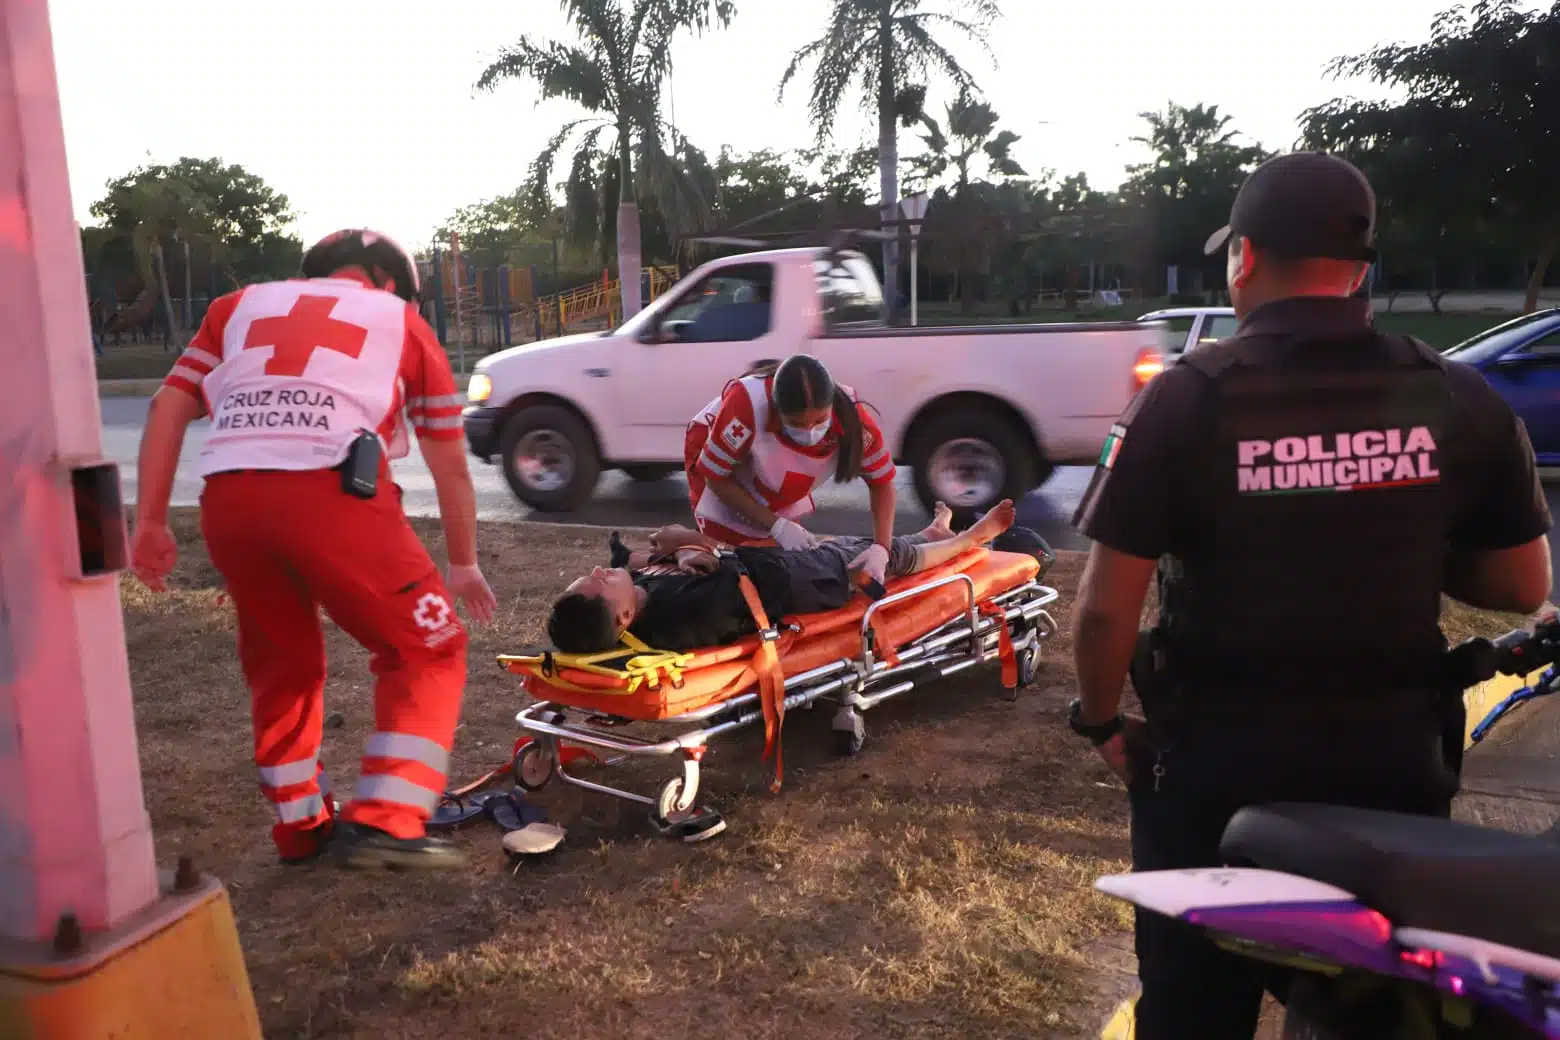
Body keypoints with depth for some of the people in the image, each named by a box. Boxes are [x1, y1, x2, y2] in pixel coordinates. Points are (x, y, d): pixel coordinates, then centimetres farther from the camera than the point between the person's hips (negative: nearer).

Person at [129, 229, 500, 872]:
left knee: (278, 662, 24)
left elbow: (169, 408, 17)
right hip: (332, 495, -4)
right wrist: (463, 563, 31)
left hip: (227, 499, 4)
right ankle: (383, 822, 2)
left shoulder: (240, 305, 29)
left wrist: (150, 522, 18)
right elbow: (449, 463, 23)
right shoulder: (402, 319, 22)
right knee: (427, 650, 11)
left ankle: (300, 825, 32)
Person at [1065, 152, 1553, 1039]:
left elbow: (1108, 608, -16)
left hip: (1218, 763, -3)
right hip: (1396, 762, 4)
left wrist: (1101, 722, 1)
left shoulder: (1188, 399, -15)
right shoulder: (1464, 401, -4)